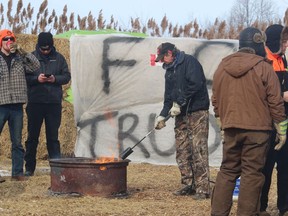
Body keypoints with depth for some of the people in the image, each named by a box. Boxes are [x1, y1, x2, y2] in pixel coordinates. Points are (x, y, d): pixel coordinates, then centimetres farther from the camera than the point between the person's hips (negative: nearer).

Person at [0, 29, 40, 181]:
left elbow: (35, 66, -1)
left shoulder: (20, 59, 11)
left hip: (17, 106, 3)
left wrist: (22, 51, -6)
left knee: (17, 142, 8)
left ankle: (17, 172, 14)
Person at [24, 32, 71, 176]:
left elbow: (67, 76, 7)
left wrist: (55, 79, -12)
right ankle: (29, 168, 11)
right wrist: (36, 79, -17)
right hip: (35, 102, -1)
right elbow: (23, 77, 0)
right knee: (32, 136, 5)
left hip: (54, 103, 1)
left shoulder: (59, 58, 7)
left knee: (53, 136, 6)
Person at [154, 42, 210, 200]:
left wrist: (180, 103, -16)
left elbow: (196, 84, -19)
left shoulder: (189, 62, -6)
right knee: (182, 152, 7)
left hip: (197, 113, -8)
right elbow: (169, 96, 21)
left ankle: (202, 188, -12)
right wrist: (163, 114, 7)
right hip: (181, 115, 9)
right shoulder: (170, 71, 20)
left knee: (198, 151, -11)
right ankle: (188, 185, 14)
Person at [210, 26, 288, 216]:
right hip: (257, 129, -4)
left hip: (231, 128, 4)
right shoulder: (264, 68, -8)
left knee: (227, 170, 13)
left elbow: (215, 100, 12)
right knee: (252, 173, 0)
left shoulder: (222, 67, 6)